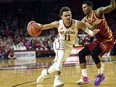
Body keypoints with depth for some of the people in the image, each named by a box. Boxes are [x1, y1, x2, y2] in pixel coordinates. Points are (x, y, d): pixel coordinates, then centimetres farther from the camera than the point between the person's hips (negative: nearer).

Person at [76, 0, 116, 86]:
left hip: (108, 39, -8)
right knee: (81, 53, 0)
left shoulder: (98, 12, -14)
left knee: (94, 53, -28)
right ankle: (85, 78, -1)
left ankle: (100, 75, -7)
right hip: (98, 40, 8)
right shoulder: (84, 20, 5)